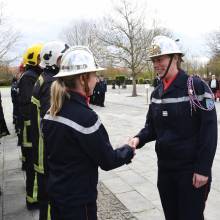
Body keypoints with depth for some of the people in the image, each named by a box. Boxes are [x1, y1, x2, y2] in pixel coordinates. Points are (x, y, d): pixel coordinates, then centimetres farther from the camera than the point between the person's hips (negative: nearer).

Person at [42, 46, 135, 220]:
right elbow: (107, 161, -18)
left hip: (56, 192, 7)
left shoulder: (53, 111, -1)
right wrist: (129, 151, -1)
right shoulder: (85, 116, -25)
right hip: (78, 199, -7)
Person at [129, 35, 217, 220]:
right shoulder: (157, 93, 7)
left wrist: (203, 169, -17)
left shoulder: (197, 86, -14)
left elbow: (209, 130, -15)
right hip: (165, 167, 6)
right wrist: (139, 138, -10)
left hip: (191, 169, -6)